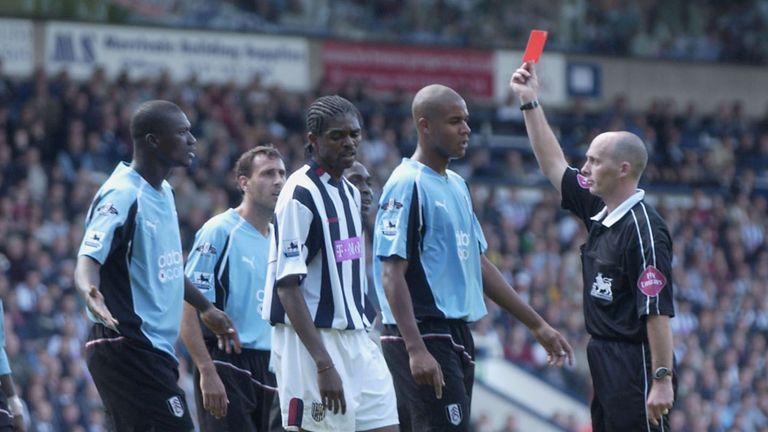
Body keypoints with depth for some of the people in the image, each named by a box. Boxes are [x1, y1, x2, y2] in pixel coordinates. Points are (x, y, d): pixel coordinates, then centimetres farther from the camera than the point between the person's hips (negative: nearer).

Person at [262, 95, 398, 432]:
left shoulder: (350, 192, 15)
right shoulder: (300, 195, -12)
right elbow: (287, 286, -18)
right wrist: (324, 364, -23)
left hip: (357, 340, 9)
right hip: (312, 343, -8)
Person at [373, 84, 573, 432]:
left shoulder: (457, 186, 17)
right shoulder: (407, 185, -11)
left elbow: (479, 265, 23)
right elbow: (392, 275, -17)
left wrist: (537, 325, 22)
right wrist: (416, 349, -25)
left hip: (456, 337, 9)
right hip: (422, 336, -9)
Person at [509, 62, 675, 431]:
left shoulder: (643, 228, -16)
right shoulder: (599, 213, 11)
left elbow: (658, 311, -20)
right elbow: (554, 165, 22)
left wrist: (662, 380, -24)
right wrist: (530, 102, 20)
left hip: (636, 361, -10)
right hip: (605, 363, 10)